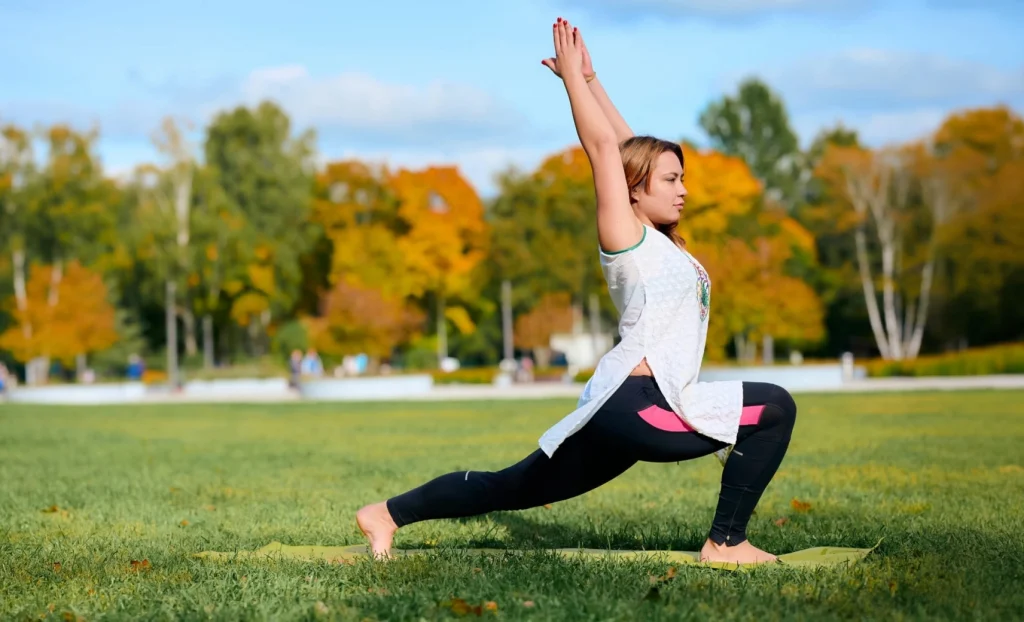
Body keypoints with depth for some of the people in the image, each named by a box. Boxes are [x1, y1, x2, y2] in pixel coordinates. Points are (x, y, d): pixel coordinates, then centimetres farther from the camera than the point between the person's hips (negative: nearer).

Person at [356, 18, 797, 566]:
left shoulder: (658, 243, 19)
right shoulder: (626, 238, -5)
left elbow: (627, 145, 24)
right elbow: (603, 147, -9)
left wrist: (591, 78, 28)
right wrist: (573, 76, -2)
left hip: (630, 407, 10)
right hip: (633, 401, -10)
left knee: (515, 488, 14)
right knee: (775, 408, -15)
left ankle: (390, 513, 18)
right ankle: (725, 543, -13)